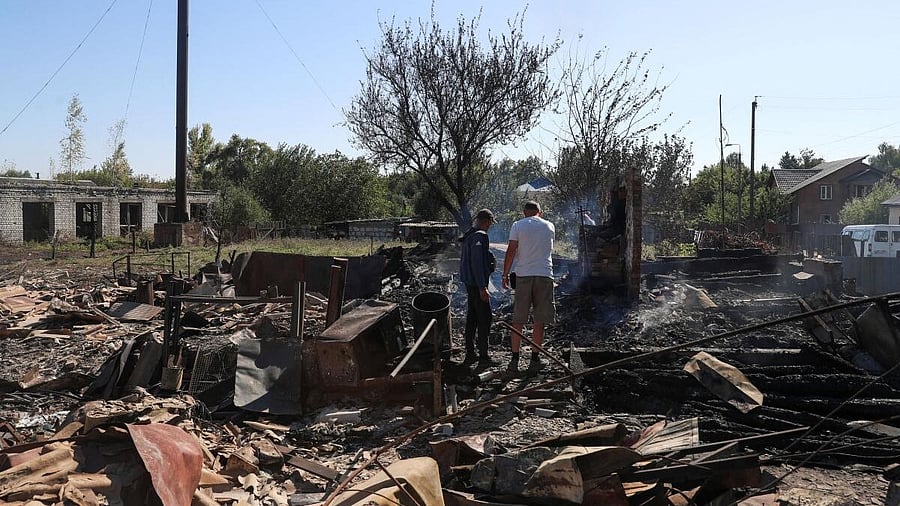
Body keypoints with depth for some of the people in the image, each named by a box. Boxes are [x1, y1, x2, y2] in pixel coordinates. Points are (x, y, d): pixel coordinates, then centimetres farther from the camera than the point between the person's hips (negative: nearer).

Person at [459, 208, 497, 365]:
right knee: (484, 318, -4)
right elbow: (477, 263, -23)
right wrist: (482, 287, -22)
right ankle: (483, 356, -1)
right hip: (477, 283, -10)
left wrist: (491, 261, 13)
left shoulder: (469, 235, 14)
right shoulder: (480, 236, -17)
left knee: (472, 317, 14)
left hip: (469, 282, 10)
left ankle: (470, 353, 20)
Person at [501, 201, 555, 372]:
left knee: (518, 321, 5)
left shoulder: (517, 225, 1)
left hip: (523, 276, -1)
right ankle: (535, 359, 10)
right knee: (539, 321, 7)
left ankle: (515, 359, 4)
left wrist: (505, 275, 2)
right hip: (545, 275, 1)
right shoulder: (549, 226, 8)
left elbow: (511, 251, -5)